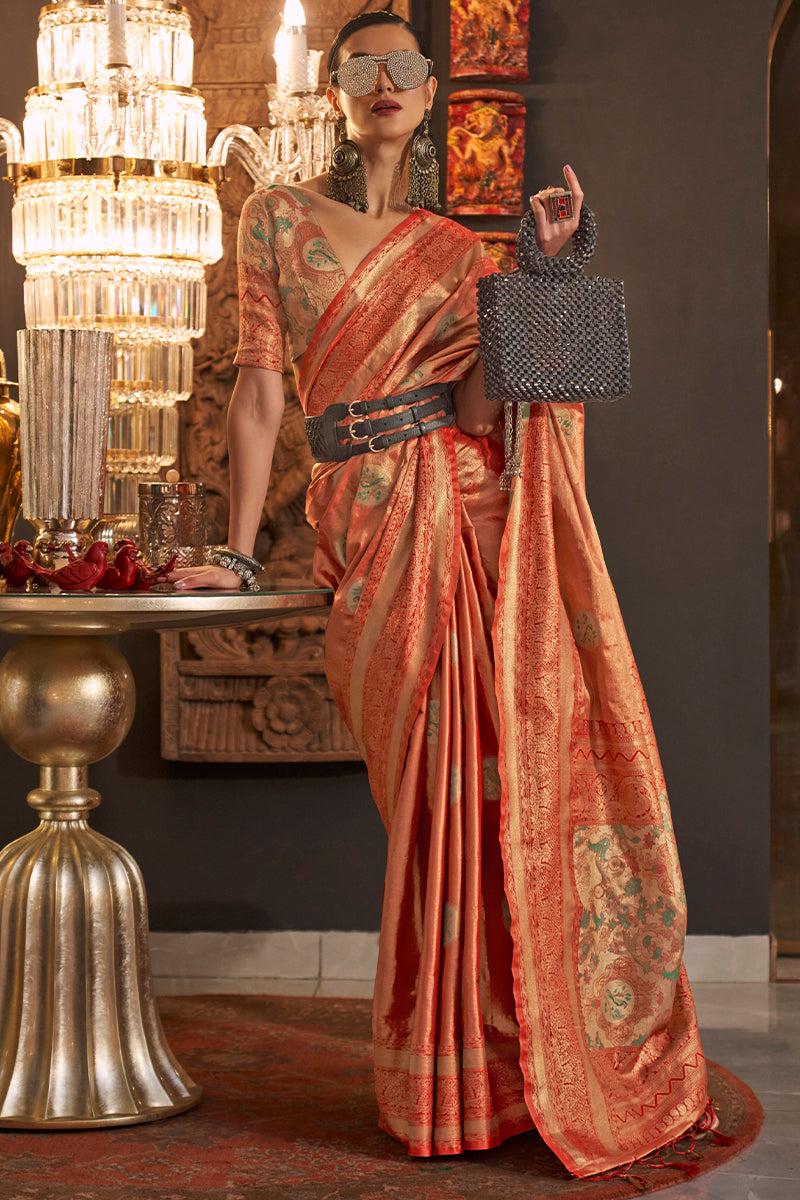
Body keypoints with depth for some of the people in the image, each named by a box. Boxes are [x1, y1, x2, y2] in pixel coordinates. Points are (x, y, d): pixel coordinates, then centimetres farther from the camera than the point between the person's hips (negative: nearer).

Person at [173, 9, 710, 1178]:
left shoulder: (455, 250, 14)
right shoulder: (279, 217, 8)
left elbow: (475, 404, 2)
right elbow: (261, 387, 2)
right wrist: (238, 553, -4)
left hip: (471, 510, 3)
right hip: (373, 531, -2)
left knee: (543, 755, -5)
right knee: (448, 785, -8)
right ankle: (453, 1081, 6)